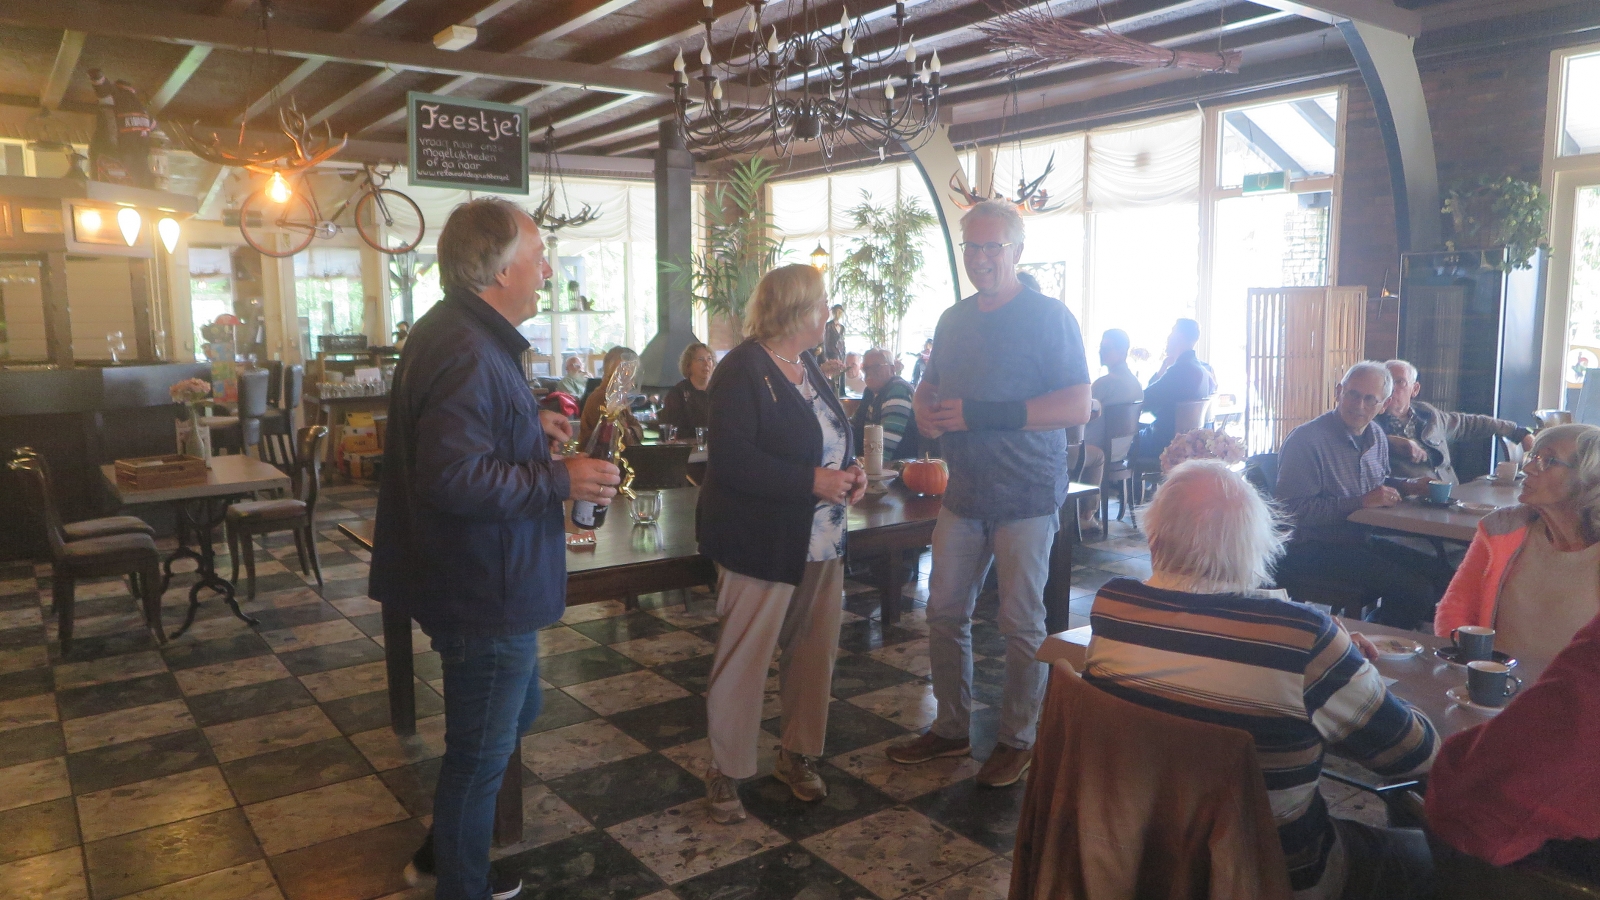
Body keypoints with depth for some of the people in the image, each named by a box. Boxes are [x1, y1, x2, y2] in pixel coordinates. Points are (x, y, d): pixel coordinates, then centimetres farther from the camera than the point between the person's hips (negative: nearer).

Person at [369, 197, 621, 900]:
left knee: (517, 711, 27)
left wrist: (530, 428, 11)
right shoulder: (468, 354, -26)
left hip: (482, 581, 11)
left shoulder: (455, 335, 9)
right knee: (481, 755, 7)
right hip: (485, 591, -11)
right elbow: (453, 475, -34)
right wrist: (559, 480, -25)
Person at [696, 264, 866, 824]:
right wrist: (812, 481, -23)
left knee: (815, 652, 12)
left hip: (822, 541, 8)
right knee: (744, 658, 1)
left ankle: (798, 756, 30)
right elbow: (731, 460, -23)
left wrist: (850, 469, 2)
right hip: (762, 543, -8)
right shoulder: (743, 369, -14)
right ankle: (725, 772, 18)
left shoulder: (808, 367, 13)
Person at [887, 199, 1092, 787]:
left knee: (1021, 624, 3)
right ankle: (952, 729, 25)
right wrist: (925, 413, -2)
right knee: (944, 613, 9)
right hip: (964, 493, 6)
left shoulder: (1048, 316, -7)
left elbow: (1076, 407, -16)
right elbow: (927, 388, 24)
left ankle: (1018, 740, 20)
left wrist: (981, 414, -22)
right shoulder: (953, 321, 12)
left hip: (1026, 496, -6)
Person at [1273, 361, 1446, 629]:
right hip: (1314, 550, -9)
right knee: (1415, 589, -19)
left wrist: (1408, 486, 7)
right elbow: (1291, 509, -23)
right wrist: (1361, 502, -20)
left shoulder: (1376, 436, 12)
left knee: (1440, 577, 0)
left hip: (1362, 542, 9)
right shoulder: (1306, 440, -16)